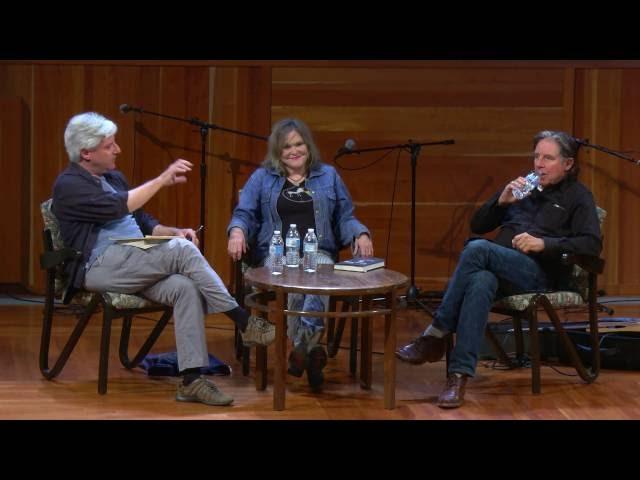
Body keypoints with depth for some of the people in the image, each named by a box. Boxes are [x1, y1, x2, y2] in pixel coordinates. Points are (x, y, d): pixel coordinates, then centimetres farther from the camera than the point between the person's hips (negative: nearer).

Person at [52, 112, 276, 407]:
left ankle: (191, 379, -31)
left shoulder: (114, 177, 21)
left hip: (134, 265, 8)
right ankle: (244, 323, -22)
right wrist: (162, 180, -15)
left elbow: (142, 221, 23)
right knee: (180, 250, -27)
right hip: (99, 267, -8)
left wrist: (173, 232, 2)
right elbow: (117, 207, -20)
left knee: (186, 287, -24)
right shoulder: (68, 185, -5)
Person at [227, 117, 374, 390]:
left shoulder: (328, 176, 21)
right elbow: (244, 214, 12)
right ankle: (310, 349, -39)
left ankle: (303, 346, -48)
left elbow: (345, 217, 20)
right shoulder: (261, 178, 18)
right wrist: (237, 231, -12)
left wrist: (360, 234, -1)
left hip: (319, 253, 0)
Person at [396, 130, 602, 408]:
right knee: (481, 281, -37)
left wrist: (543, 243, -16)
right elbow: (477, 225, 24)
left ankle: (436, 335, -28)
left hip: (540, 273, -4)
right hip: (499, 269, 4)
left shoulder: (578, 196, 12)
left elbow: (592, 244, -5)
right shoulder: (522, 187, 28)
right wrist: (501, 201, 5)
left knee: (477, 249, -33)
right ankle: (459, 375, -47)